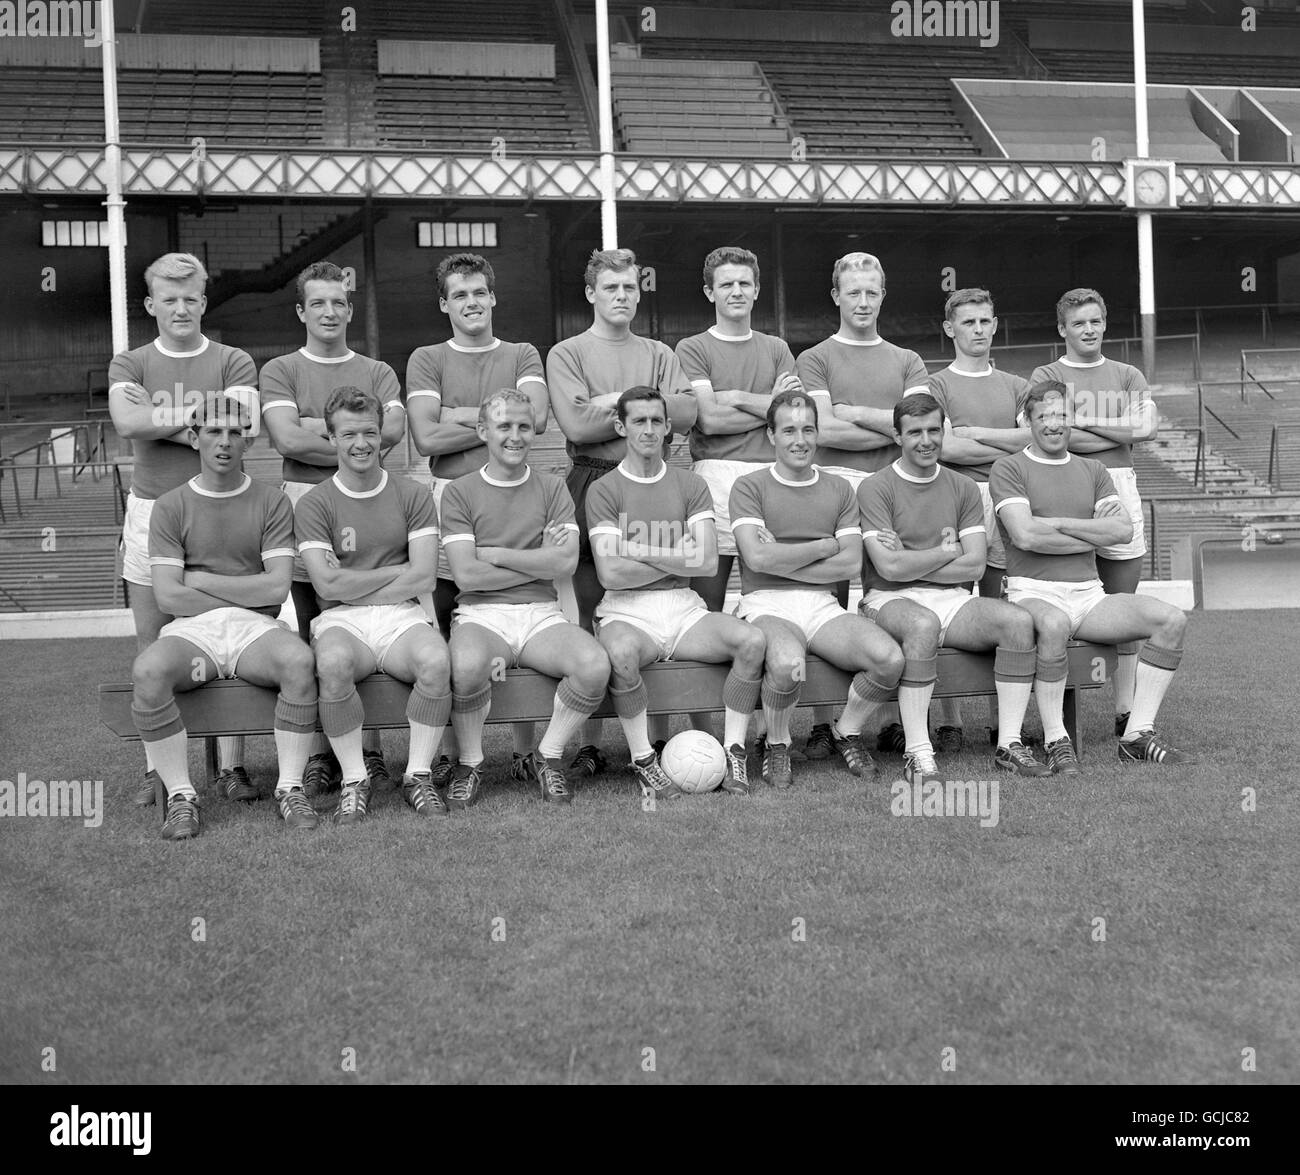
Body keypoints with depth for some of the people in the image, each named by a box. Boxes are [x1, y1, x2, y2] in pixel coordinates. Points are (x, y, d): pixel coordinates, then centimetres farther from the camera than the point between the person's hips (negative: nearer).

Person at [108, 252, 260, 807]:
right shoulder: (129, 365, 10)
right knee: (152, 651, 4)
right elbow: (127, 422, -11)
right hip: (150, 511, 1)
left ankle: (229, 766, 6)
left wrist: (159, 418, -9)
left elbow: (241, 428, -11)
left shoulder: (233, 363, 7)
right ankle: (156, 769, 11)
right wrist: (200, 414, -12)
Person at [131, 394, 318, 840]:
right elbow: (167, 595, -2)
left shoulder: (272, 502, 8)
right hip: (191, 629, 0)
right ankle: (180, 796, -18)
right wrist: (246, 596, -2)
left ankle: (290, 788, -19)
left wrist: (199, 580, -1)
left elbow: (276, 588, -3)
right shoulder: (171, 506, 9)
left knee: (300, 661, -33)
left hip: (257, 630, 0)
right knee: (148, 670, -32)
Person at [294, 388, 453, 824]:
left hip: (401, 615, 1)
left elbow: (423, 579, 0)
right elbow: (328, 585, -6)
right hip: (340, 622, -1)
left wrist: (354, 585, -3)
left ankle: (419, 775, -12)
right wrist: (398, 570, -1)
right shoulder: (314, 503, 6)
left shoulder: (412, 495, 10)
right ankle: (354, 780, -16)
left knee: (435, 661, -32)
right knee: (333, 664, -36)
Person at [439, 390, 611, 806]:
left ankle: (547, 756, -2)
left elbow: (567, 562, -4)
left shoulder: (551, 488, 12)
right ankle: (470, 764, -8)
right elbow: (466, 574, -7)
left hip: (540, 614, 2)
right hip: (480, 615, -2)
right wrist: (539, 560, -4)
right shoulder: (460, 492, 5)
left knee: (595, 664, -28)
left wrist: (493, 554, -6)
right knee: (469, 666, -37)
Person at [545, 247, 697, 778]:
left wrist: (616, 401, -5)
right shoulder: (566, 354, 9)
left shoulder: (658, 354, 18)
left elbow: (686, 414, -1)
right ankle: (588, 741, 1)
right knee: (589, 619, -4)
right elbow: (576, 425, -9)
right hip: (592, 482, -3)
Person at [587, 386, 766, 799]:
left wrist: (641, 551, -6)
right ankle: (643, 761, -17)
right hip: (627, 612, -3)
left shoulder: (691, 485, 11)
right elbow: (610, 574, -10)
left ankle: (734, 751, -9)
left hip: (683, 609, 3)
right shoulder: (604, 490, 2)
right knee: (621, 653, -37)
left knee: (752, 640, -23)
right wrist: (676, 557, -3)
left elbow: (707, 562, -2)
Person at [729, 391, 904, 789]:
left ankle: (846, 733, 8)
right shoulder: (749, 486, 4)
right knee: (788, 664, -37)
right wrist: (824, 547, -2)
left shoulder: (839, 489, 15)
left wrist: (782, 560, -6)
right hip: (766, 605, -4)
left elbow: (851, 563, 3)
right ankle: (776, 746, -4)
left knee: (890, 659, -23)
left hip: (822, 605, 4)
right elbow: (758, 557, -11)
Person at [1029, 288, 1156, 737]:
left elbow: (1146, 426, 0)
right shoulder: (1046, 376, 8)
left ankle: (1125, 709, 12)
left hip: (1120, 487, 3)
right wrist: (1119, 431, -2)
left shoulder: (1128, 376, 18)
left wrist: (1084, 421, -3)